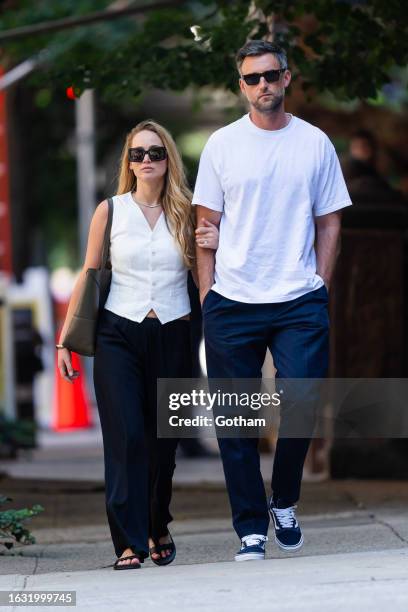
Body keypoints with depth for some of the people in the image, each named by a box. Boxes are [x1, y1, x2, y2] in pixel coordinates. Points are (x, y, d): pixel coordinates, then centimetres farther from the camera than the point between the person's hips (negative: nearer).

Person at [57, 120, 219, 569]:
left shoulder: (186, 214, 7)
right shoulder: (110, 211, 4)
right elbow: (88, 277, 9)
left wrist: (214, 246, -7)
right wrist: (65, 340, 7)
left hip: (172, 336, 1)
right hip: (119, 334, -1)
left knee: (163, 439, 5)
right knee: (126, 437, -13)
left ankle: (157, 528, 28)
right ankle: (130, 543, -13)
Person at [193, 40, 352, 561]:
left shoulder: (314, 143, 7)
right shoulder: (222, 144, 5)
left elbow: (329, 221, 11)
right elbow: (207, 223, 6)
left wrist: (320, 284, 1)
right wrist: (206, 294, 0)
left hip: (300, 303, 0)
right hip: (231, 303, 0)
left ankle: (284, 504, 17)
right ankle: (250, 530, 9)